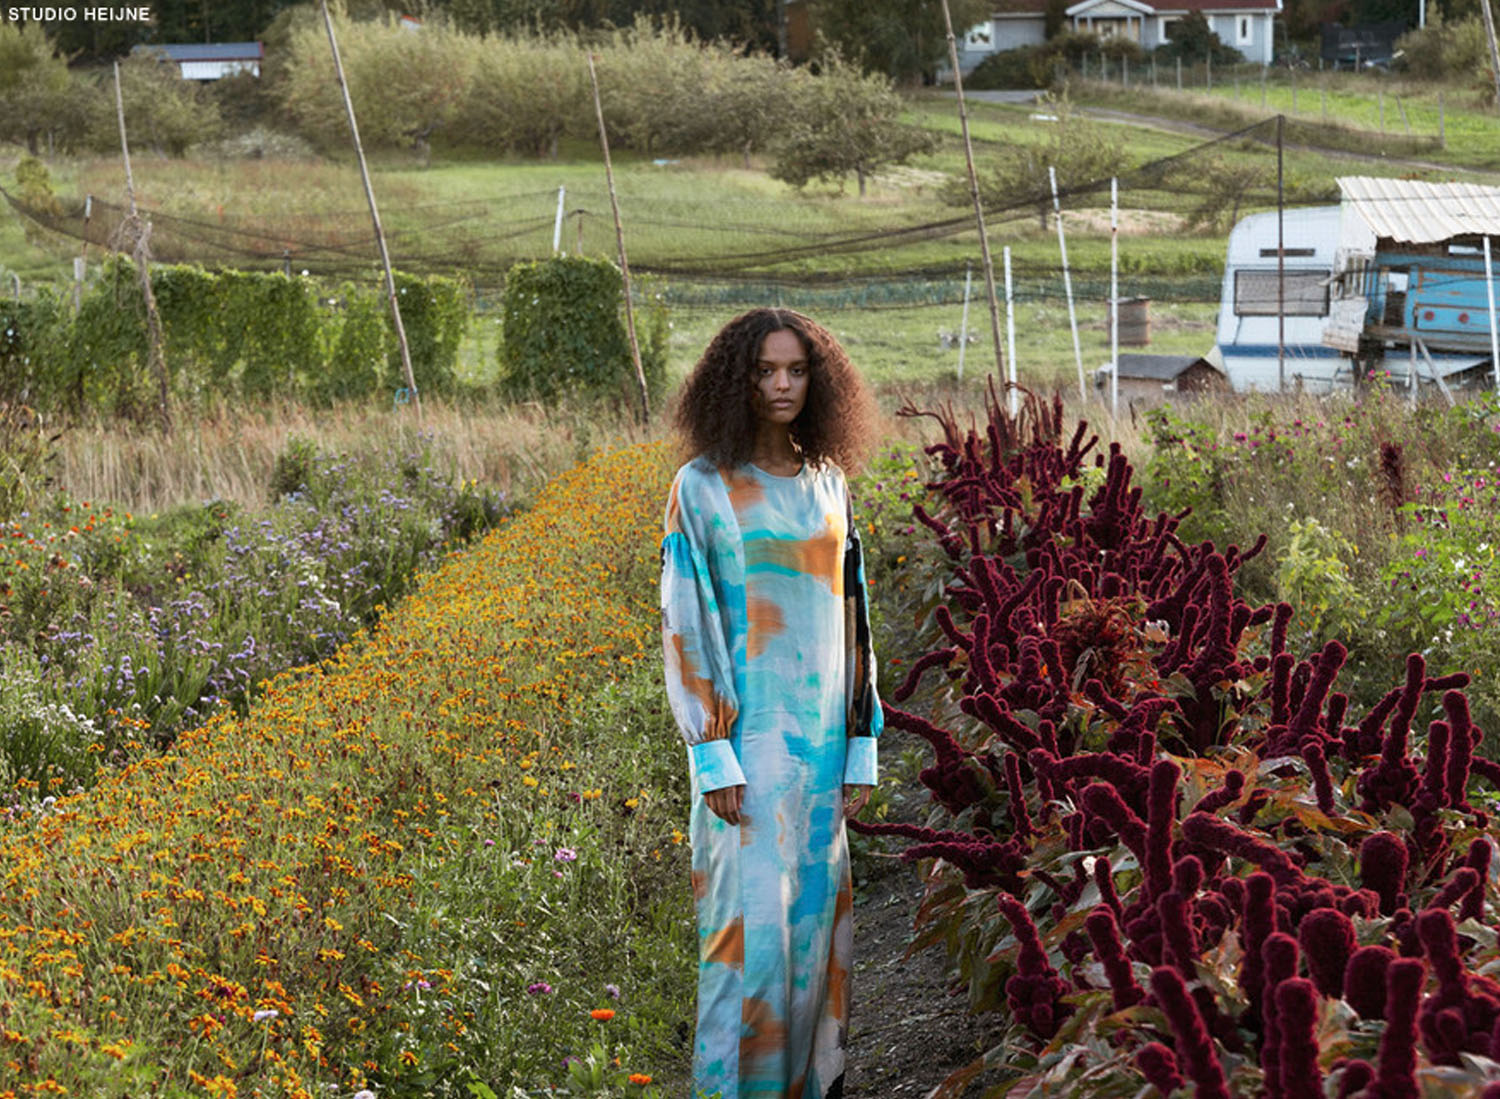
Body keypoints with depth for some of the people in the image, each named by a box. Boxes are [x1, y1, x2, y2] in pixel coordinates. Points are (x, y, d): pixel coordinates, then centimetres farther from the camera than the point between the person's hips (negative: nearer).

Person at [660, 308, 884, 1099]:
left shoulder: (827, 482, 9)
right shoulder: (702, 486, -6)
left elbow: (848, 616, 11)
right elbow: (685, 623, -8)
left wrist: (861, 747, 7)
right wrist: (714, 757, -14)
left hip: (820, 734, 5)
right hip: (746, 734, -5)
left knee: (816, 910, 8)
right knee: (751, 915, -6)